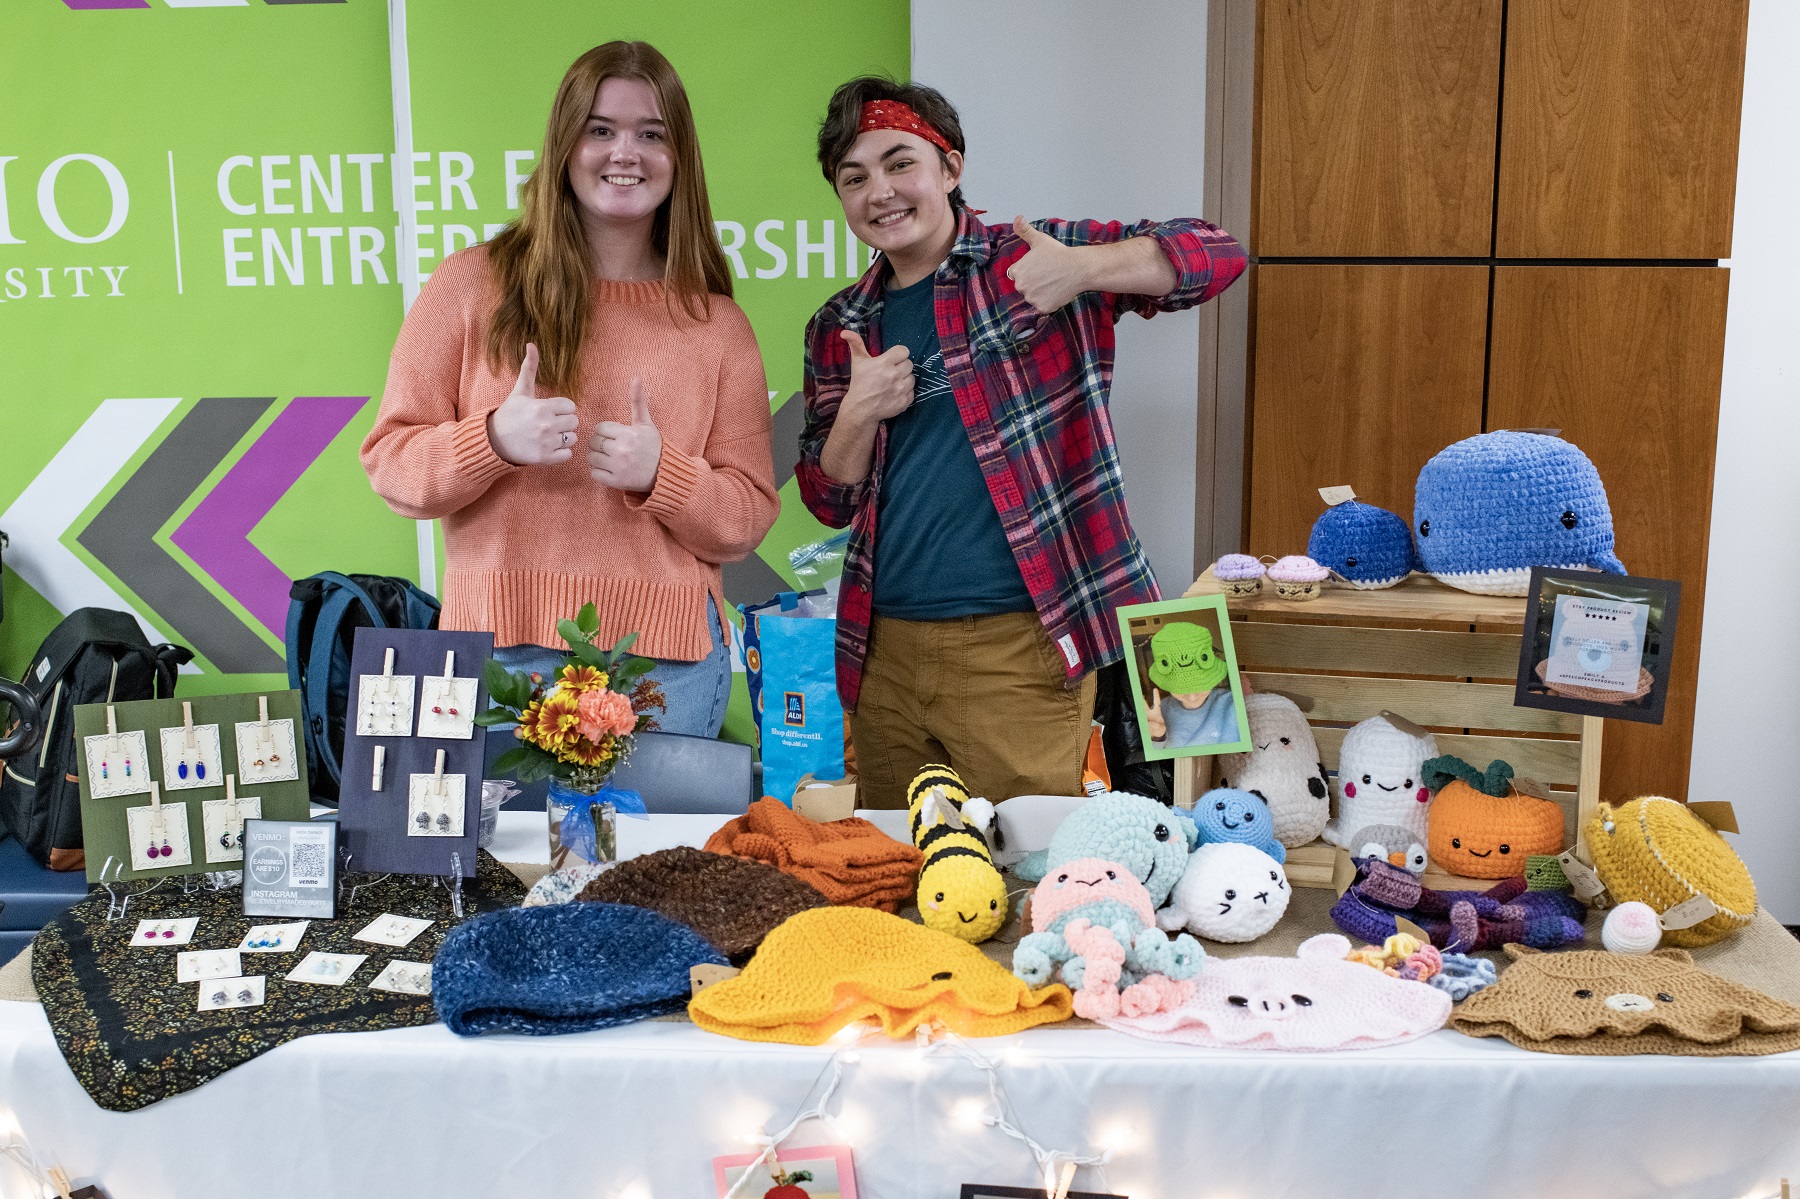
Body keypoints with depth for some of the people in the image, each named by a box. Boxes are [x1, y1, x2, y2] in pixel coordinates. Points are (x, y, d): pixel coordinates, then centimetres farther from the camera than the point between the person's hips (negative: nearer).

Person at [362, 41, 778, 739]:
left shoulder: (717, 326, 7)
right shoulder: (474, 284, 3)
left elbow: (749, 518, 6)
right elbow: (389, 459, 3)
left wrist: (659, 474, -13)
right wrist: (494, 440, -17)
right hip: (500, 650, -1)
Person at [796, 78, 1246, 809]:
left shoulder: (1029, 263, -1)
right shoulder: (840, 329, 11)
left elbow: (1218, 255, -7)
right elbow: (829, 503, 12)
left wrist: (1083, 267, -23)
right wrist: (859, 413, -7)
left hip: (1019, 646, -4)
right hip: (885, 651, 5)